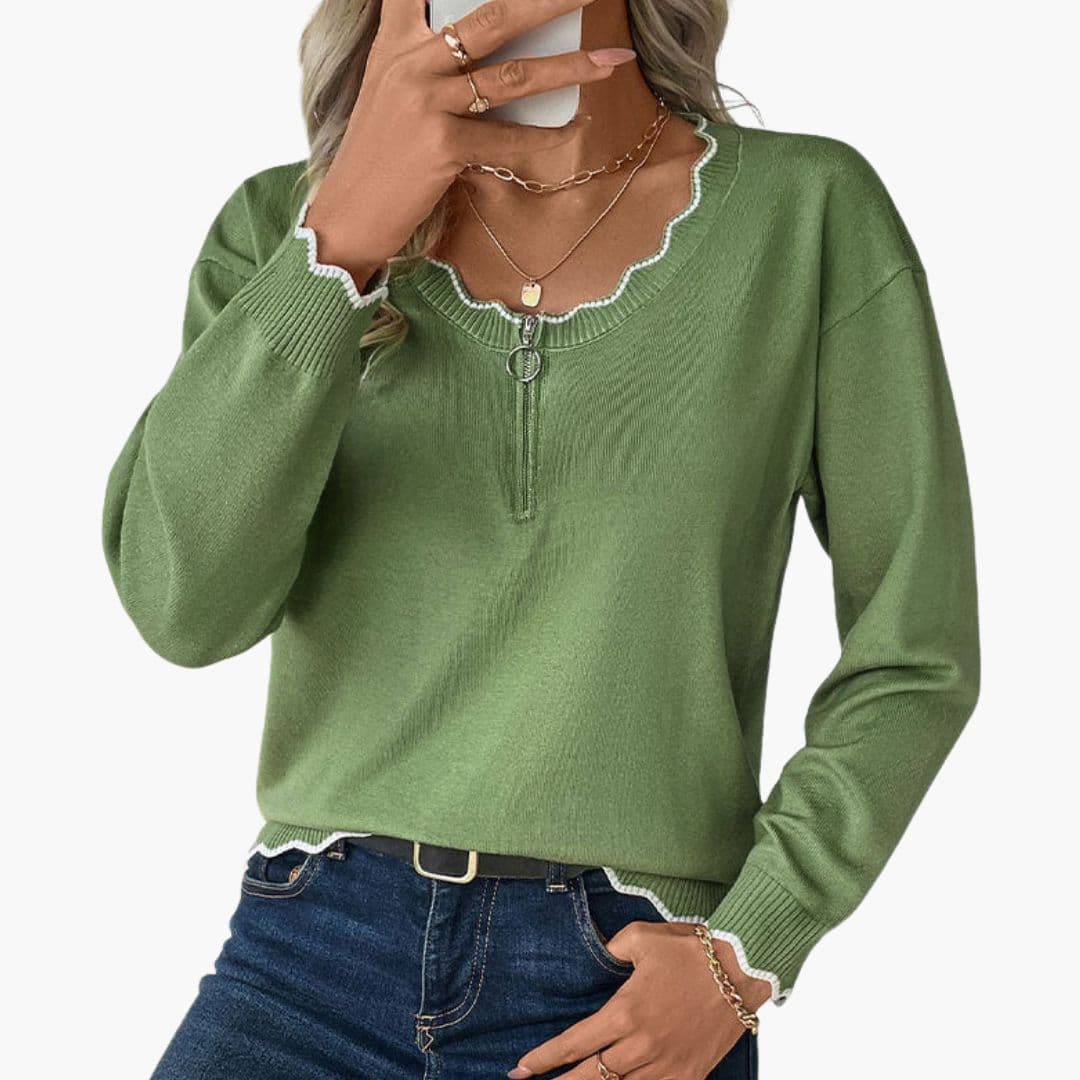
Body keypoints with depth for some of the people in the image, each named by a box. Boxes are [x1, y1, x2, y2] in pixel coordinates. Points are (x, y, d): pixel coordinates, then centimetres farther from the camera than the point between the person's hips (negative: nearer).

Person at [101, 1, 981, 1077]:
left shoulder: (811, 211, -3)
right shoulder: (282, 224, 2)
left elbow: (916, 653, 1)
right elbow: (183, 605, -12)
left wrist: (749, 950, -7)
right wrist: (344, 241, -20)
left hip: (636, 992, -1)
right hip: (314, 959, 1)